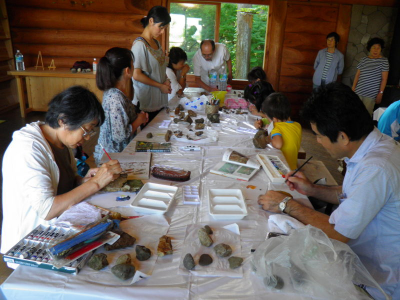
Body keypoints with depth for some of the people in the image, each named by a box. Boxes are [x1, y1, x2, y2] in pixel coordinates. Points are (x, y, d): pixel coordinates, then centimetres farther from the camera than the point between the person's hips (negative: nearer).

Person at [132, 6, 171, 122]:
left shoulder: (156, 43, 12)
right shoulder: (140, 44, -13)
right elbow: (136, 75, -19)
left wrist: (165, 81, 2)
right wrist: (160, 86, -13)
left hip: (159, 101, 8)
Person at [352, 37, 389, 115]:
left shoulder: (384, 61, -1)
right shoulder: (364, 60, 8)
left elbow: (384, 79, -3)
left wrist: (381, 93, -8)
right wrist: (353, 88, 7)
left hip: (371, 94, -3)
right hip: (358, 92, 3)